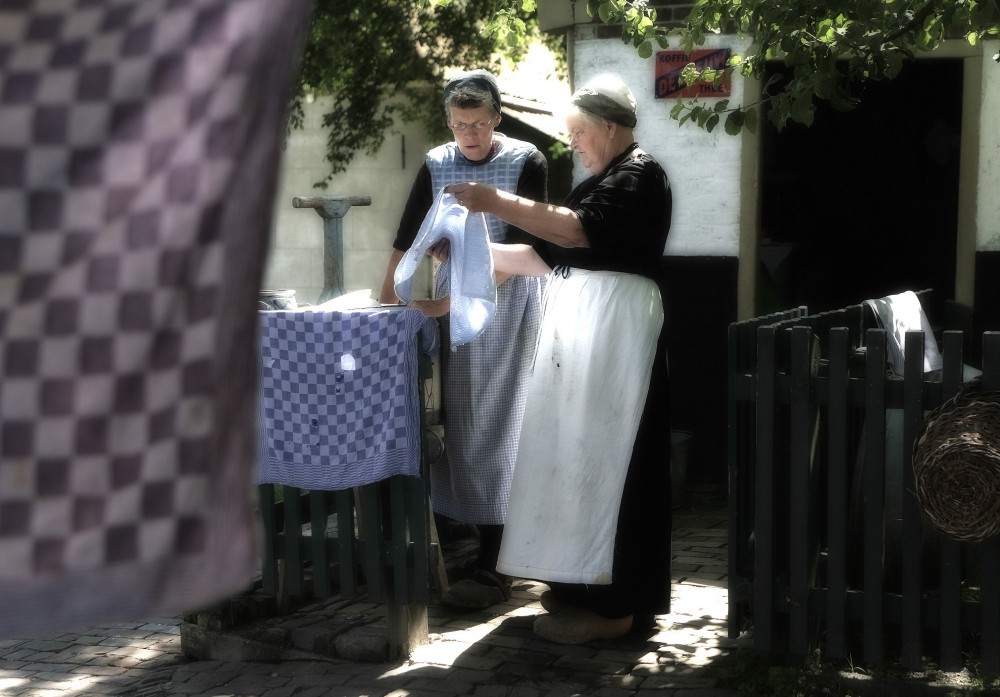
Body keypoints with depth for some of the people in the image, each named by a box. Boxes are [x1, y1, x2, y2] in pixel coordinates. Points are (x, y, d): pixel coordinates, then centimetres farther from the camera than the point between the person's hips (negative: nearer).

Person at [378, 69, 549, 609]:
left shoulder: (526, 162, -7)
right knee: (455, 416, 2)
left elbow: (520, 245, -11)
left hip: (507, 296, -4)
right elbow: (407, 237, 6)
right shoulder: (437, 164, 6)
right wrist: (385, 299, -4)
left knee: (494, 420, -8)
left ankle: (492, 564, -8)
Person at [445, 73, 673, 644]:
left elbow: (576, 230, -22)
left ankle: (614, 605, -7)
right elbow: (549, 256, 20)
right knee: (583, 450, 9)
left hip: (615, 323, -9)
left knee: (604, 453, -9)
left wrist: (496, 203, -19)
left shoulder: (640, 174, -7)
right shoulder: (603, 181, 23)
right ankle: (586, 585, 15)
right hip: (579, 322, 9)